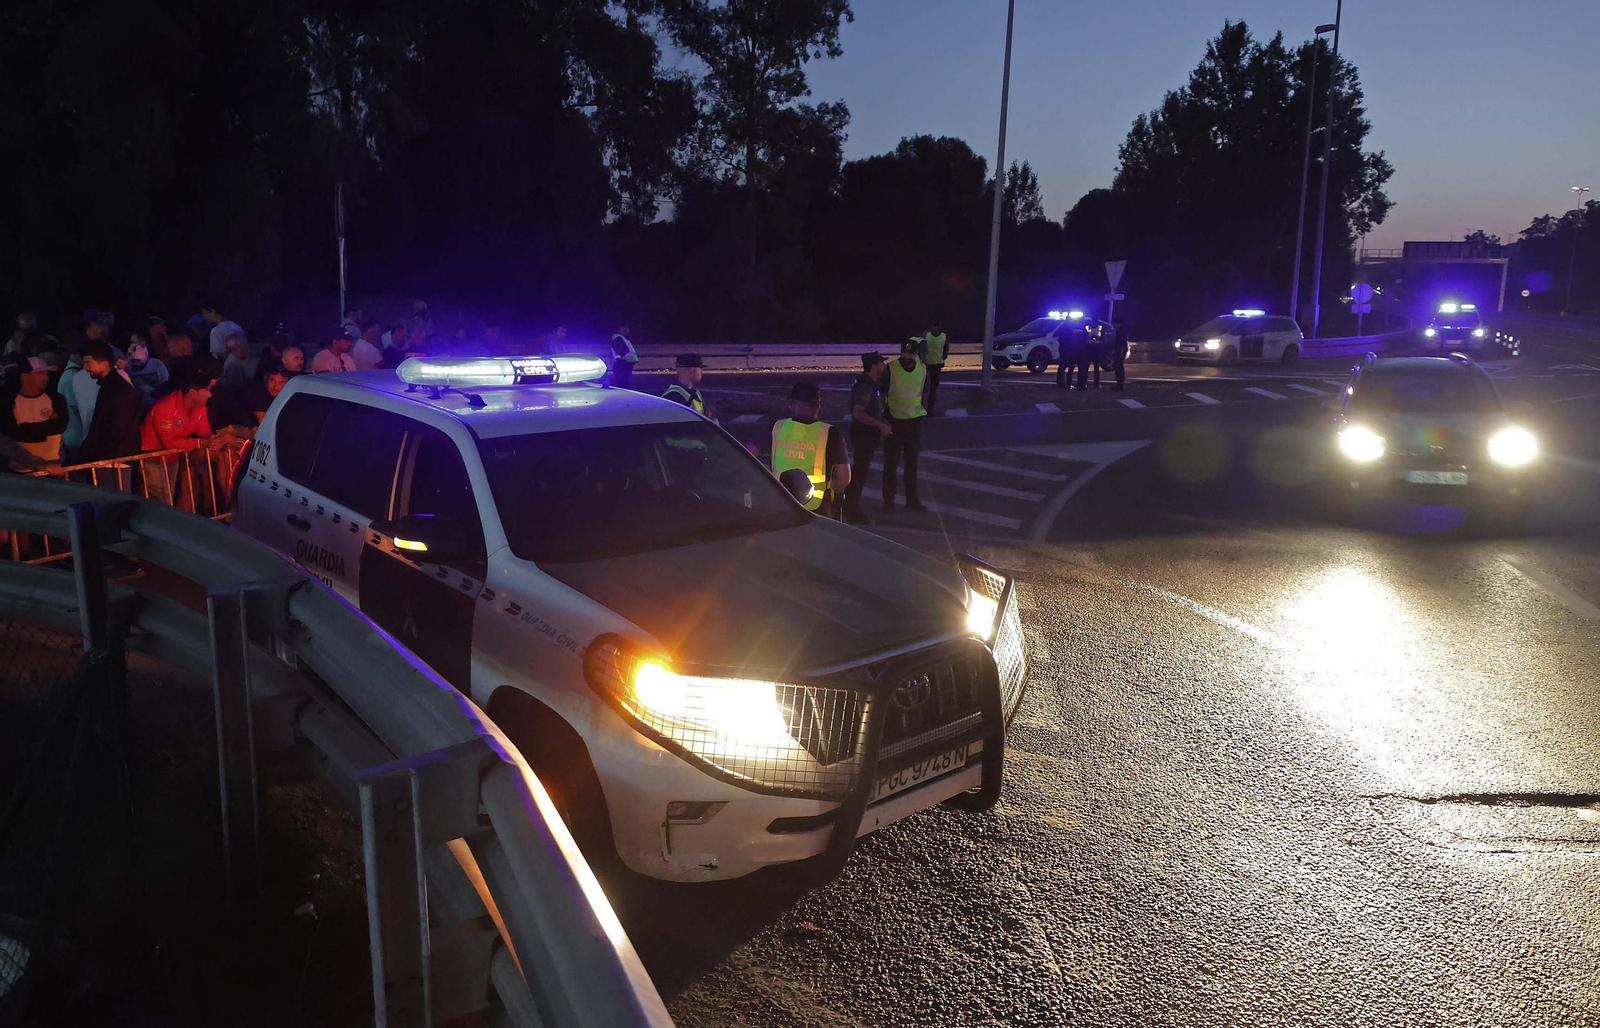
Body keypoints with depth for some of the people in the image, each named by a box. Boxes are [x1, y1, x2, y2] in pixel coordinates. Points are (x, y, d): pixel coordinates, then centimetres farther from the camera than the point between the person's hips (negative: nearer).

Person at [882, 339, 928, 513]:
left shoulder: (923, 368, -1)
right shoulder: (891, 368, -13)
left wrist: (922, 404, 3)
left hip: (915, 420, 4)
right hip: (894, 420, -4)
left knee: (912, 462, 13)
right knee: (891, 463, 2)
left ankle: (912, 499, 23)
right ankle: (888, 501, 10)